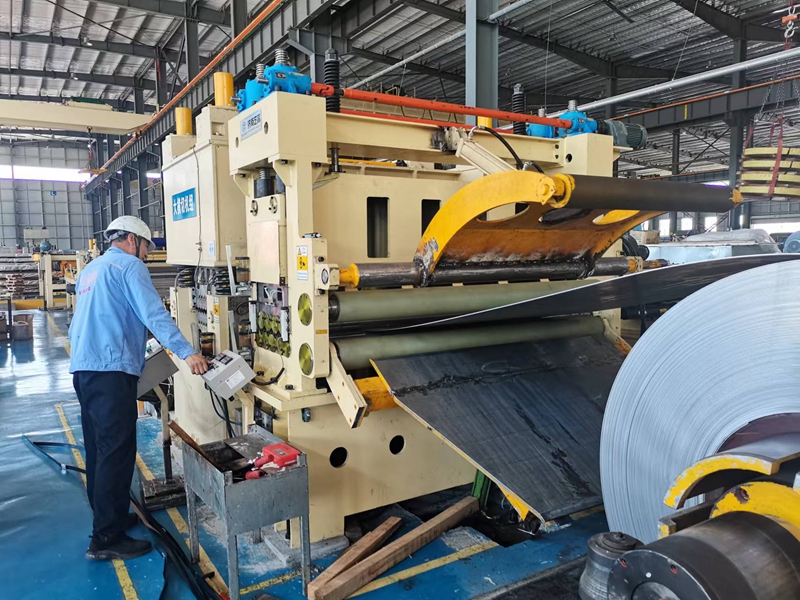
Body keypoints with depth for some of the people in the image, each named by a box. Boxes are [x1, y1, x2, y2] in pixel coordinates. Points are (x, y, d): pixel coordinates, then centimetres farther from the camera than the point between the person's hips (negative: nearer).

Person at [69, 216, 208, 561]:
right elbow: (153, 314, -19)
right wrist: (186, 352, -25)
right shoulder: (129, 266, -5)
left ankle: (107, 517, 27)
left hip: (83, 368, 10)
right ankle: (107, 540, -3)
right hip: (111, 370, -10)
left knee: (99, 448, 16)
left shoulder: (91, 270, 23)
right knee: (118, 452, -7)